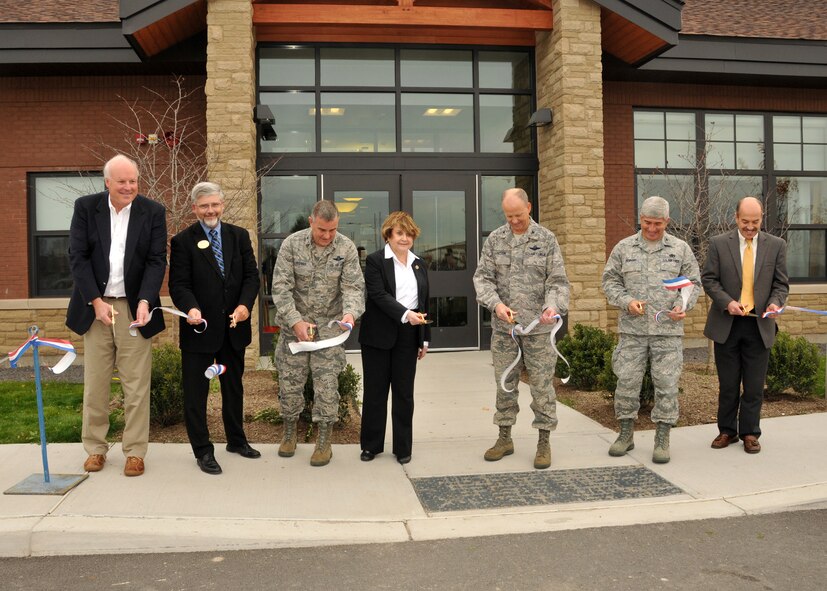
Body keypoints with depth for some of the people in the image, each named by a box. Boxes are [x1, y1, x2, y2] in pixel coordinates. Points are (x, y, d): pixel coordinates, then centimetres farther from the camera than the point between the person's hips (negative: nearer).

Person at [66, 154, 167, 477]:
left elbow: (157, 260, -4)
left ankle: (135, 451, 12)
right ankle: (95, 448, 22)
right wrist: (96, 301, -10)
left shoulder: (153, 212, 0)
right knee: (95, 382, 8)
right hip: (95, 305, 1)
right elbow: (77, 256, -2)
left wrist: (145, 301, -17)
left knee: (136, 384, 1)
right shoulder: (85, 207, 2)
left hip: (135, 307, -1)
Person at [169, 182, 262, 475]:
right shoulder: (183, 241, -5)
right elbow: (179, 284, -10)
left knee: (234, 387, 19)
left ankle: (236, 440, 36)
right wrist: (191, 308, -30)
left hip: (233, 327, 4)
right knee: (195, 393, 4)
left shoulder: (239, 236, 5)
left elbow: (252, 275, 1)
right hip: (200, 328, -4)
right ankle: (202, 451, 17)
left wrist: (245, 304, -16)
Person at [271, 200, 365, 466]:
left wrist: (350, 312, -30)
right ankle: (289, 433, 28)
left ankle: (324, 442, 12)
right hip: (294, 323, 1)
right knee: (289, 380, 7)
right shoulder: (291, 244, -10)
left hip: (330, 325, 0)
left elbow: (354, 287, -10)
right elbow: (281, 286, -11)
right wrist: (296, 322, -19)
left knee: (327, 383, 0)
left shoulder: (346, 248, -7)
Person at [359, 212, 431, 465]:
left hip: (408, 337, 4)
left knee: (404, 392, 7)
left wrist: (425, 338, 13)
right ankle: (371, 444, 18)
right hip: (379, 335, -4)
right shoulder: (375, 261, -3)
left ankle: (403, 447, 17)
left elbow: (424, 302, 16)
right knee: (375, 390, 5)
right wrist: (405, 314, -28)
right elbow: (379, 295, -15)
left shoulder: (419, 264, 14)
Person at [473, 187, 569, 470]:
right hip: (503, 326, 2)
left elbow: (557, 280, -3)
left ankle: (544, 442, 14)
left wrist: (553, 306, -23)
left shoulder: (546, 239, -1)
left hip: (538, 326, -2)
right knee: (505, 384, 10)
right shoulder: (495, 239, 4)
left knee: (542, 385, 3)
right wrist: (496, 303, -16)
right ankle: (505, 438, 23)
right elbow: (482, 277, 1)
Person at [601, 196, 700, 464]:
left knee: (667, 383, 0)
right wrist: (627, 301, -10)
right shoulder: (624, 248, 6)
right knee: (627, 381, 3)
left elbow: (693, 283, 9)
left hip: (668, 330, 0)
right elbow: (609, 281, 7)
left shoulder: (680, 249, 6)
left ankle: (662, 439, 11)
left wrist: (683, 305, -9)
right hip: (632, 329, 1)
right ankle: (626, 433, 18)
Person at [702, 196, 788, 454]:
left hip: (759, 325, 1)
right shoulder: (719, 243, 0)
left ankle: (750, 433, 18)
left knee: (754, 385, 6)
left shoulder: (776, 245, 3)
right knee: (727, 384, 8)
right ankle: (727, 431, 21)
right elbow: (709, 280, -1)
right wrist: (727, 302, -16)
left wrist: (775, 302, -16)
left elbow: (781, 284, 4)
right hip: (726, 324, -1)